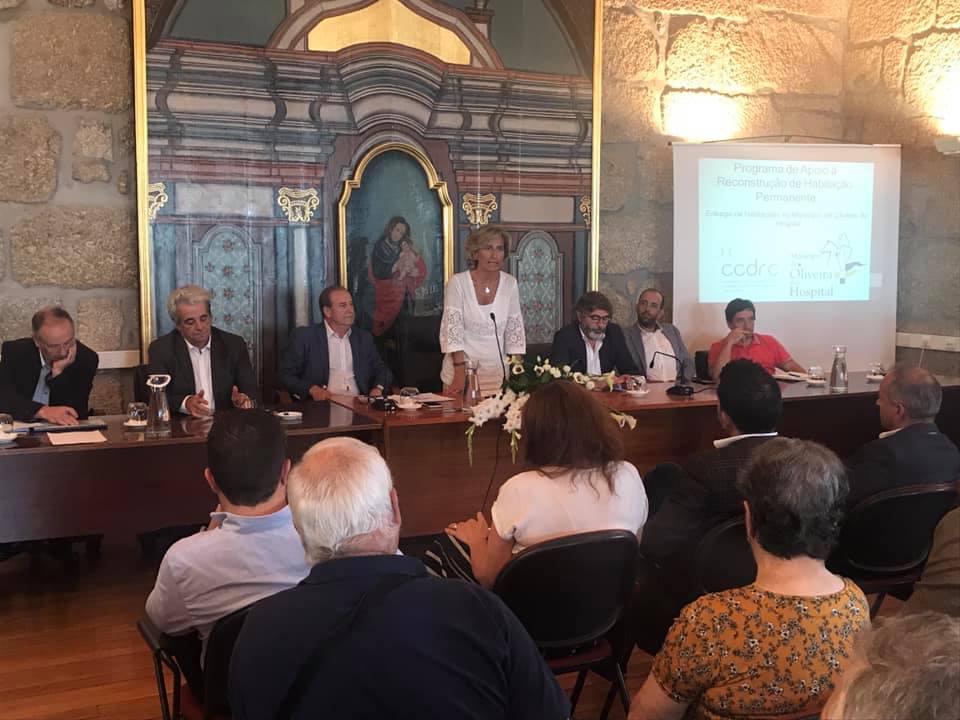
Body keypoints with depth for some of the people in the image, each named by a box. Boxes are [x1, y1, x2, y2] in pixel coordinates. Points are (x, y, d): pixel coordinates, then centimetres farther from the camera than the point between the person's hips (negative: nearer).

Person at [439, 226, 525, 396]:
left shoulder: (510, 284, 0)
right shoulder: (457, 282, -9)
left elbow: (515, 331, 3)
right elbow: (452, 329, -13)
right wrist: (461, 374, -20)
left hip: (497, 374, 3)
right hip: (461, 370, -3)